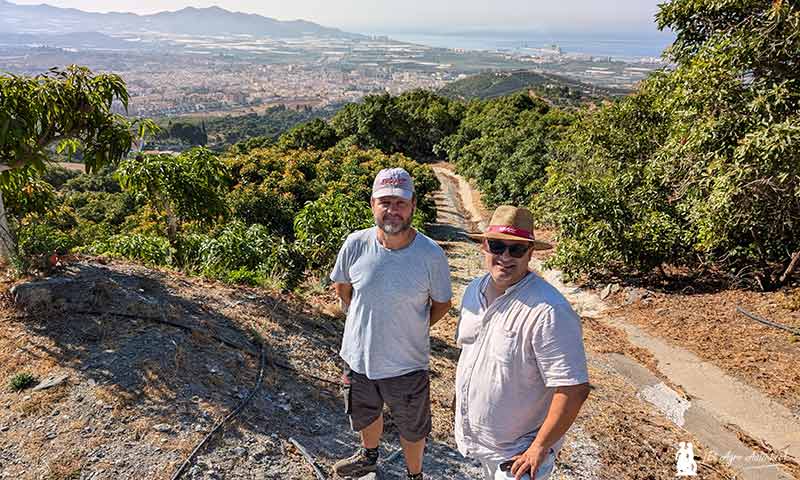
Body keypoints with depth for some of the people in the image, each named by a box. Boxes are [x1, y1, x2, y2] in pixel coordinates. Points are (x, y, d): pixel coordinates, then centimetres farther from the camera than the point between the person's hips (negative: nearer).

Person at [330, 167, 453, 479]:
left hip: (406, 364, -3)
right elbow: (341, 286, 4)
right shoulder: (355, 245, -16)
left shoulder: (431, 255, -22)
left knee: (412, 430, 22)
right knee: (365, 415, 31)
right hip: (358, 356, 3)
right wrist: (362, 319, 8)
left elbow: (441, 303, -4)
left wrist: (412, 328, -3)